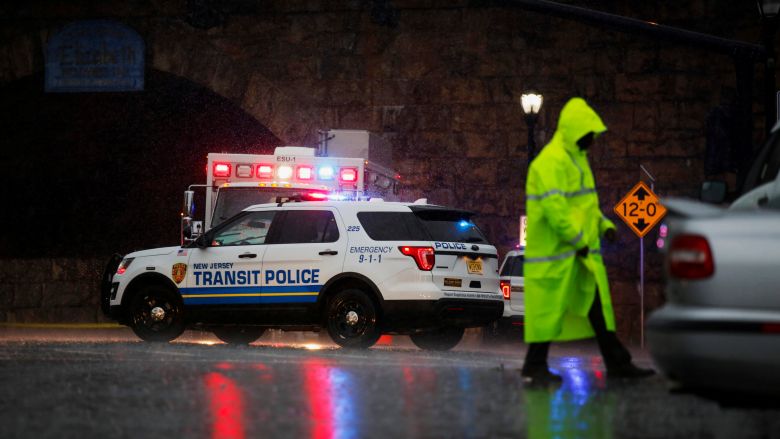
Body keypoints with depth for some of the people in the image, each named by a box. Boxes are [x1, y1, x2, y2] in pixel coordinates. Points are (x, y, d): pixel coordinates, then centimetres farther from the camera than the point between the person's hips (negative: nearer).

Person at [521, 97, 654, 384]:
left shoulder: (577, 158, 16)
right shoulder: (551, 162, -17)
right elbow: (554, 209, -25)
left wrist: (604, 224, 7)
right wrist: (578, 240, -20)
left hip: (582, 252, 10)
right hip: (555, 252, -10)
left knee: (597, 305, 10)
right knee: (548, 309, -3)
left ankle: (617, 363, 14)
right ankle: (534, 367, 6)